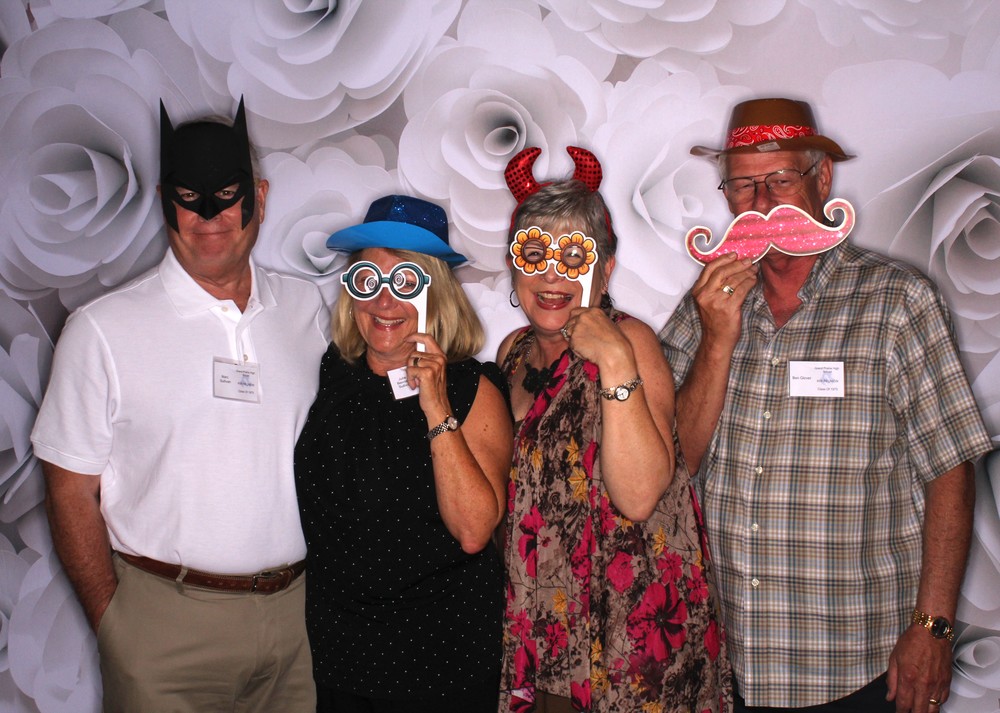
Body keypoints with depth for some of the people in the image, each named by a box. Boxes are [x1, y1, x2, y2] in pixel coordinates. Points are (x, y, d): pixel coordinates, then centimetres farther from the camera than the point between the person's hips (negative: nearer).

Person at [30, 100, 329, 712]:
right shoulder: (103, 330, -5)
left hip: (298, 612, 3)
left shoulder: (307, 309, 5)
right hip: (166, 624, -3)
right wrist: (114, 627, -5)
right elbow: (71, 492, -3)